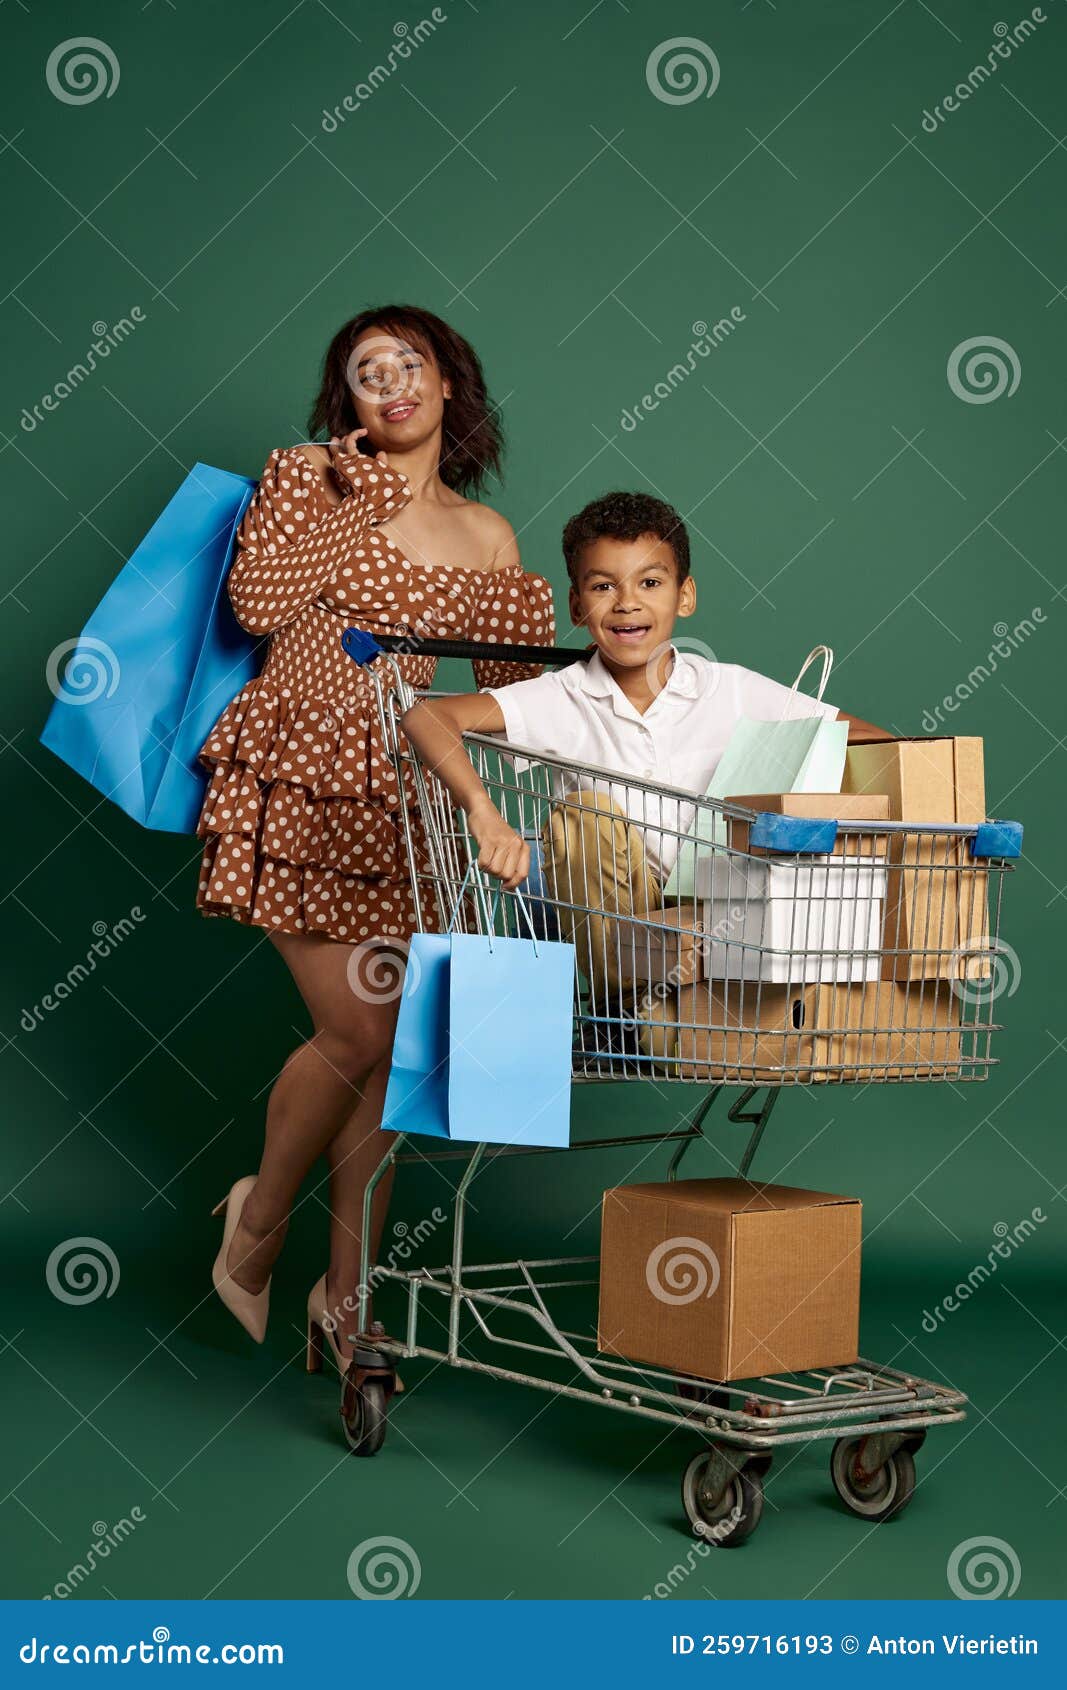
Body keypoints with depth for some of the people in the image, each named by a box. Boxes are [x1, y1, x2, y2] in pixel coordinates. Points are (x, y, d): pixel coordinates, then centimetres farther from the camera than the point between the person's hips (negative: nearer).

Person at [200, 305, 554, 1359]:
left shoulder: (487, 539, 13)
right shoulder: (307, 475, 5)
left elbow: (516, 691, 14)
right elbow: (257, 602, -11)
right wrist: (354, 502, -6)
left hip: (398, 796, 4)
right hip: (293, 776, -4)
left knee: (386, 1045, 0)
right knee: (356, 1032, -11)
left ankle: (344, 1293, 12)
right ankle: (261, 1219, 16)